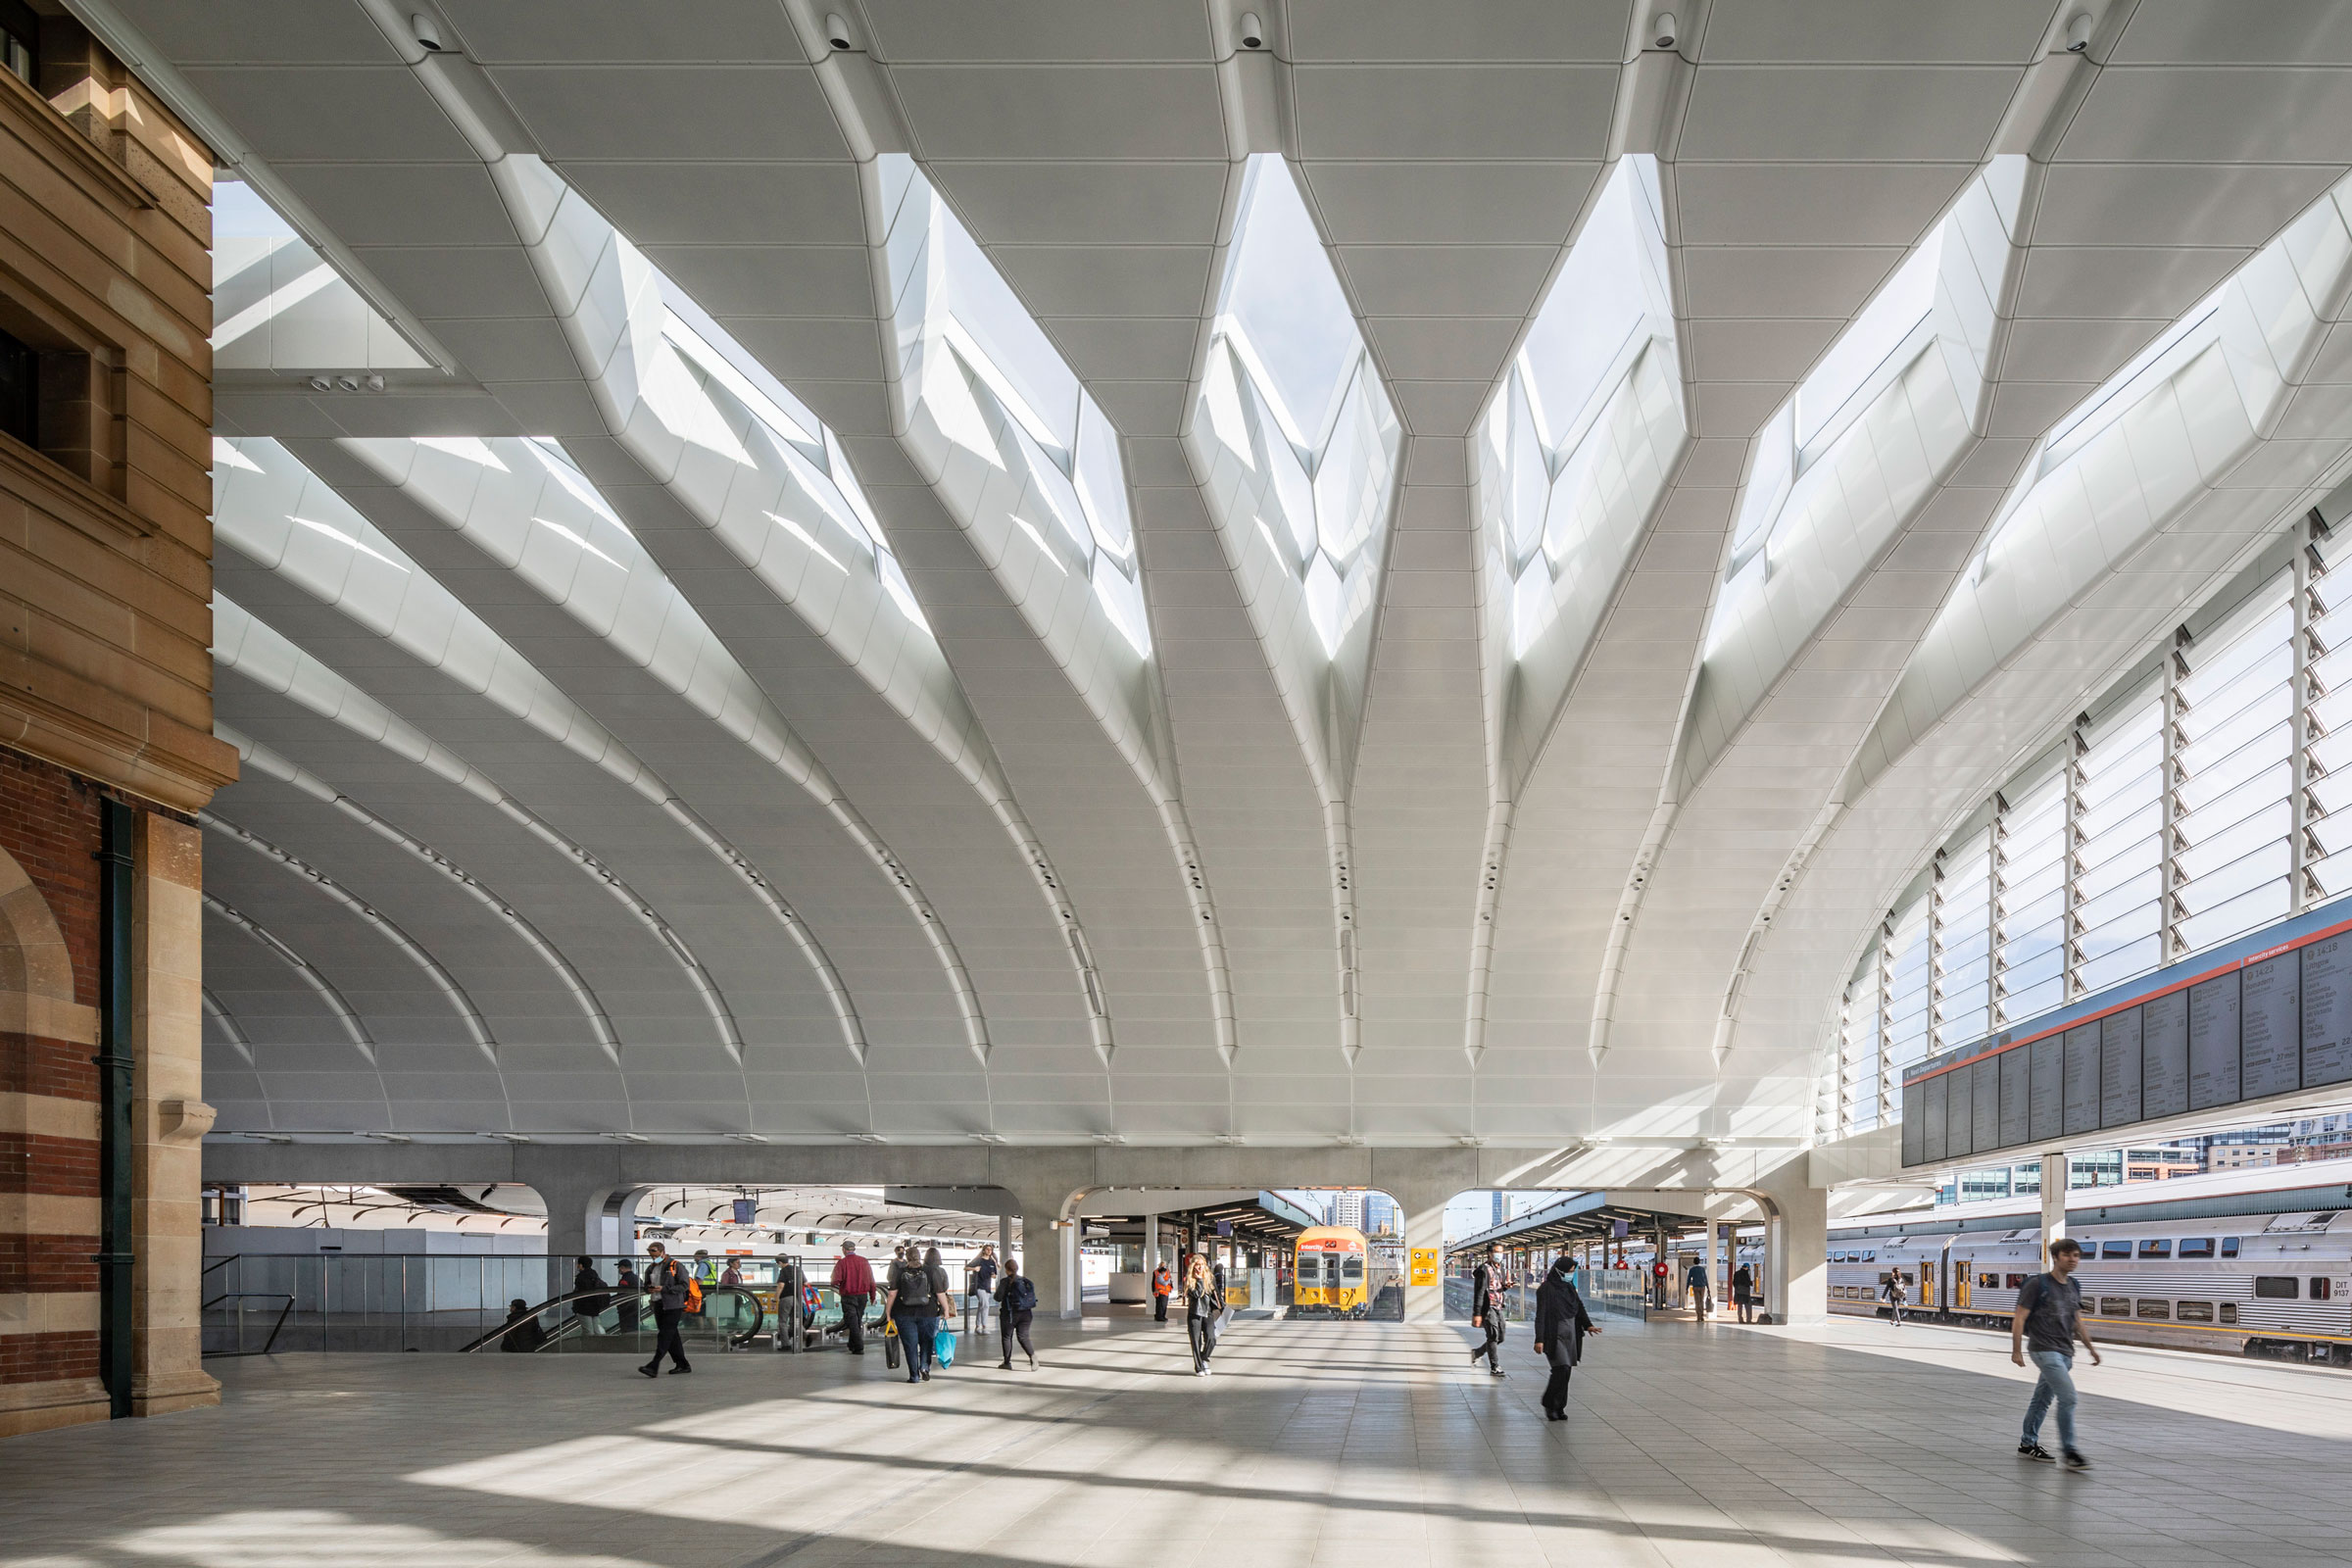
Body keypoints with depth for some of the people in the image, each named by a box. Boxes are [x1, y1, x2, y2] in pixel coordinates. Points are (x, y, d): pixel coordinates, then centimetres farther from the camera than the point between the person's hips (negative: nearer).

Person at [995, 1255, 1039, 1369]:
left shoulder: (1005, 1282, -11)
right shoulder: (1026, 1281, 5)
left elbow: (998, 1297, -13)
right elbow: (1033, 1298, 8)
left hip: (1010, 1314, -4)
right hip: (1026, 1313, 4)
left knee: (1007, 1337, 12)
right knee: (1023, 1337, 6)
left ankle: (1007, 1363, 16)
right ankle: (1032, 1354, -20)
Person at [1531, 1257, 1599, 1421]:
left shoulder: (1569, 1286, 10)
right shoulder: (1546, 1289, -11)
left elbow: (1579, 1307, 13)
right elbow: (1540, 1315, -15)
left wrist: (1588, 1325, -5)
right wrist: (1539, 1340, -21)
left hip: (1570, 1334, 7)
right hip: (1554, 1335, -7)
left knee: (1565, 1371, 6)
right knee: (1562, 1369, -15)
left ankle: (1558, 1408, 15)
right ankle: (1549, 1404, 1)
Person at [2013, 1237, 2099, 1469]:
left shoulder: (2074, 1286, 12)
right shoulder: (2038, 1284, -10)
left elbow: (2077, 1321, 22)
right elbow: (2019, 1318, -10)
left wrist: (2091, 1348, 18)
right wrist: (2016, 1351, -14)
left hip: (2064, 1353, 7)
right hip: (2044, 1350, -7)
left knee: (2042, 1399, 15)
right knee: (2068, 1396, -16)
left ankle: (2027, 1444, 27)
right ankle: (2069, 1452, -11)